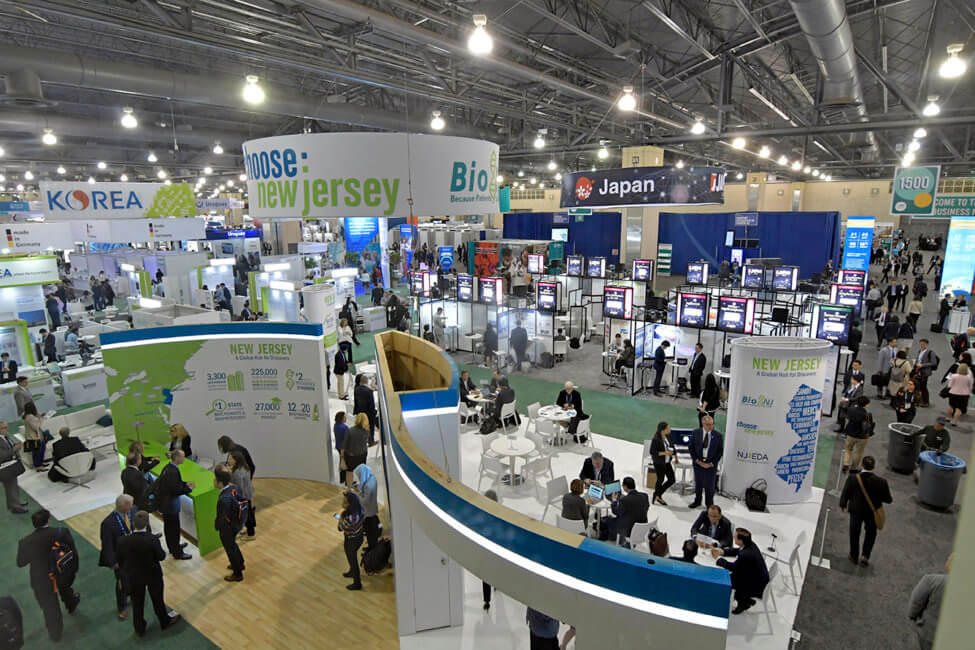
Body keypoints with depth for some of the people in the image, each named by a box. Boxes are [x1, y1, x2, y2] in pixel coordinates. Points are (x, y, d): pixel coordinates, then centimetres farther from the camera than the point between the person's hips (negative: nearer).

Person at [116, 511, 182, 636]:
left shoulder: (123, 541, -23)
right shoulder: (153, 540, -31)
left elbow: (119, 560, -7)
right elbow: (161, 557, -18)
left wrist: (125, 571, 11)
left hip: (133, 577, 2)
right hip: (153, 575, -2)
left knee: (137, 603, 23)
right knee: (158, 599, 22)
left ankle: (139, 629, 41)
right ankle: (165, 622, 44)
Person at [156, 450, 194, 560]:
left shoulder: (169, 467, 1)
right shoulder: (172, 472, -30)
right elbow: (176, 490, -27)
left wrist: (185, 484, 2)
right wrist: (189, 489, -14)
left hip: (165, 502, 10)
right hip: (170, 505, -10)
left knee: (168, 526, 25)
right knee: (174, 528, 4)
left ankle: (172, 546, 44)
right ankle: (177, 553, 18)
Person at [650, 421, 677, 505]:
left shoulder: (668, 436, -2)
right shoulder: (656, 439, -23)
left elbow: (672, 447, 13)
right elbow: (652, 452, -20)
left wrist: (676, 458, 18)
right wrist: (665, 453, -25)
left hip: (667, 462, 7)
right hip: (659, 463, -7)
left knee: (672, 480, 8)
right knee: (660, 480, 7)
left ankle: (658, 495, 25)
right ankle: (657, 496, 34)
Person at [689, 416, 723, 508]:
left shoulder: (718, 435, -8)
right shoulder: (695, 433, -5)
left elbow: (720, 452, -2)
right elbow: (691, 448, 1)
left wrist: (711, 464, -9)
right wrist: (697, 461, -8)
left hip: (711, 465, -1)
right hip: (698, 463, 2)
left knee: (709, 486, 6)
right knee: (698, 484, 15)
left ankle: (709, 505, 25)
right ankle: (697, 501, 34)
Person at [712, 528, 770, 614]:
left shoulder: (745, 555, -35)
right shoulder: (750, 544, -9)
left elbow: (732, 567, -18)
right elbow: (735, 551, 10)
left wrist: (718, 558, -6)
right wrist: (722, 551, -2)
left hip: (757, 587, -8)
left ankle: (744, 601, 18)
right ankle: (746, 600, 24)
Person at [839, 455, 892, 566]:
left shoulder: (852, 478, -23)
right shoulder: (881, 482, -25)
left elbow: (845, 494, -11)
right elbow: (888, 500, -13)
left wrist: (842, 504, 9)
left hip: (856, 510, 0)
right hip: (872, 511, 0)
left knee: (854, 533, 20)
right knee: (871, 532, 27)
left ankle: (854, 556, 34)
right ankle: (865, 555, 23)